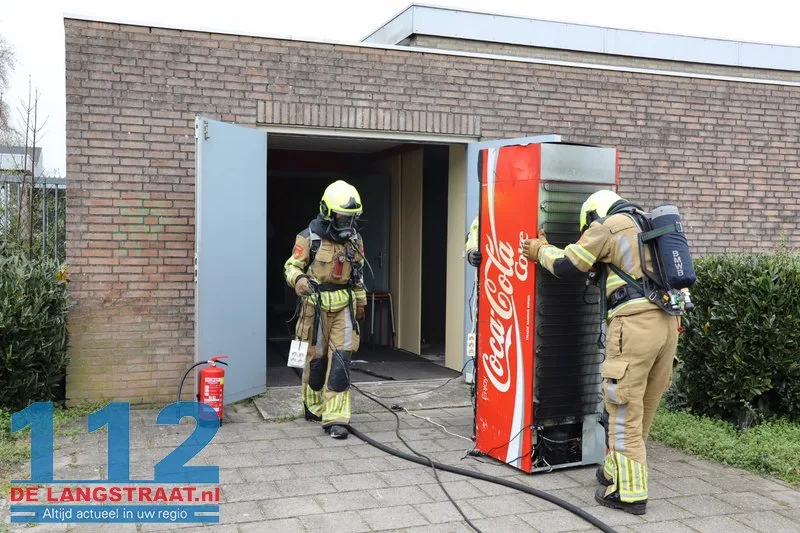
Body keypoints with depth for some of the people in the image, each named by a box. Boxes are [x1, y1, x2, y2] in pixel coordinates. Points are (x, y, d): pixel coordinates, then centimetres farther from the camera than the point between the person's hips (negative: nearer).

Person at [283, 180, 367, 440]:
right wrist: (299, 280, -28)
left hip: (344, 305, 3)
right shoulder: (309, 238, -10)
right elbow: (291, 266, -6)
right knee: (316, 357, 8)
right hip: (316, 305, -3)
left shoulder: (355, 240, 4)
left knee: (341, 359, -7)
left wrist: (361, 301, 24)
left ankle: (335, 418, -5)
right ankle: (313, 407, 29)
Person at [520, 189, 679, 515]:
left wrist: (541, 251, 20)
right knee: (643, 408, 16)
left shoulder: (607, 226, 1)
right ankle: (616, 470, 30)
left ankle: (630, 493, 3)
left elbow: (567, 266, 4)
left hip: (635, 324, -8)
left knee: (625, 411, -1)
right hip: (667, 322, 8)